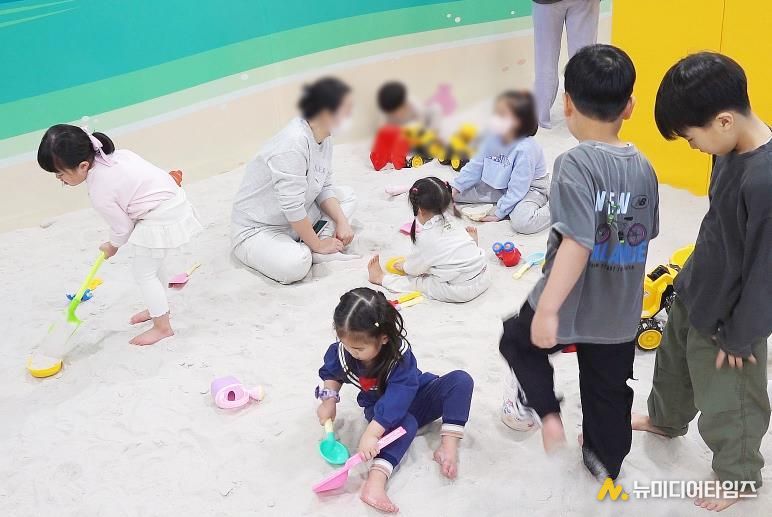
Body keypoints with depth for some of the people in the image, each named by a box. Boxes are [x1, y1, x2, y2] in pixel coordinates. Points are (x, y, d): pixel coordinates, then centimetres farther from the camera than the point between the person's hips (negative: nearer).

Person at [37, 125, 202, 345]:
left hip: (161, 220, -10)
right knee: (152, 263, 25)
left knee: (143, 272, 1)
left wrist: (112, 246, 11)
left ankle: (162, 326, 10)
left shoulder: (100, 193, -22)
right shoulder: (114, 154, -4)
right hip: (172, 200, 10)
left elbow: (122, 227, -9)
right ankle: (158, 307, 43)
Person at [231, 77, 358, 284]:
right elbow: (293, 208, -30)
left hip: (295, 221, 10)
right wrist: (317, 245, -20)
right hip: (258, 228, -10)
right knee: (295, 265, -37)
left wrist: (341, 222, -9)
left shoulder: (324, 136, -3)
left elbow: (324, 187, 5)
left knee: (347, 196, 11)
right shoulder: (293, 145, -30)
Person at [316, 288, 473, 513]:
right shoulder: (342, 351, -20)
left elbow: (398, 398, -41)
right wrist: (328, 400, -12)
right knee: (405, 423, -38)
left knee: (461, 380, -25)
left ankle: (448, 445, -30)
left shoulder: (400, 355, -33)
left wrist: (371, 433, -47)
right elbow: (331, 373, 4)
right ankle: (375, 482, -54)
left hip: (413, 399, 0)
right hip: (378, 408, 1)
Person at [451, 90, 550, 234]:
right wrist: (456, 186, -6)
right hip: (501, 185, 7)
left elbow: (517, 188, -27)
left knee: (521, 222, -38)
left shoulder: (525, 149, -31)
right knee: (455, 194, -2)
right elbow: (476, 165, 0)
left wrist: (499, 213, -23)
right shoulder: (493, 139, -12)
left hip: (531, 187, -7)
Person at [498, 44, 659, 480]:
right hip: (620, 314, 6)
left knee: (519, 341, 24)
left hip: (568, 307, -6)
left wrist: (547, 310, -29)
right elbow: (646, 235, 11)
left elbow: (577, 244, -30)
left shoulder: (576, 163, -22)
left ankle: (545, 411, 16)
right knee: (609, 388, 24)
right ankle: (606, 462, 41)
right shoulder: (644, 168, -1)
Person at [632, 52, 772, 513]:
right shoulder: (734, 146, -9)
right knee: (675, 361, 31)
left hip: (727, 316, -8)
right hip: (696, 292, 8)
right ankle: (666, 419, 60)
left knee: (726, 405, 15)